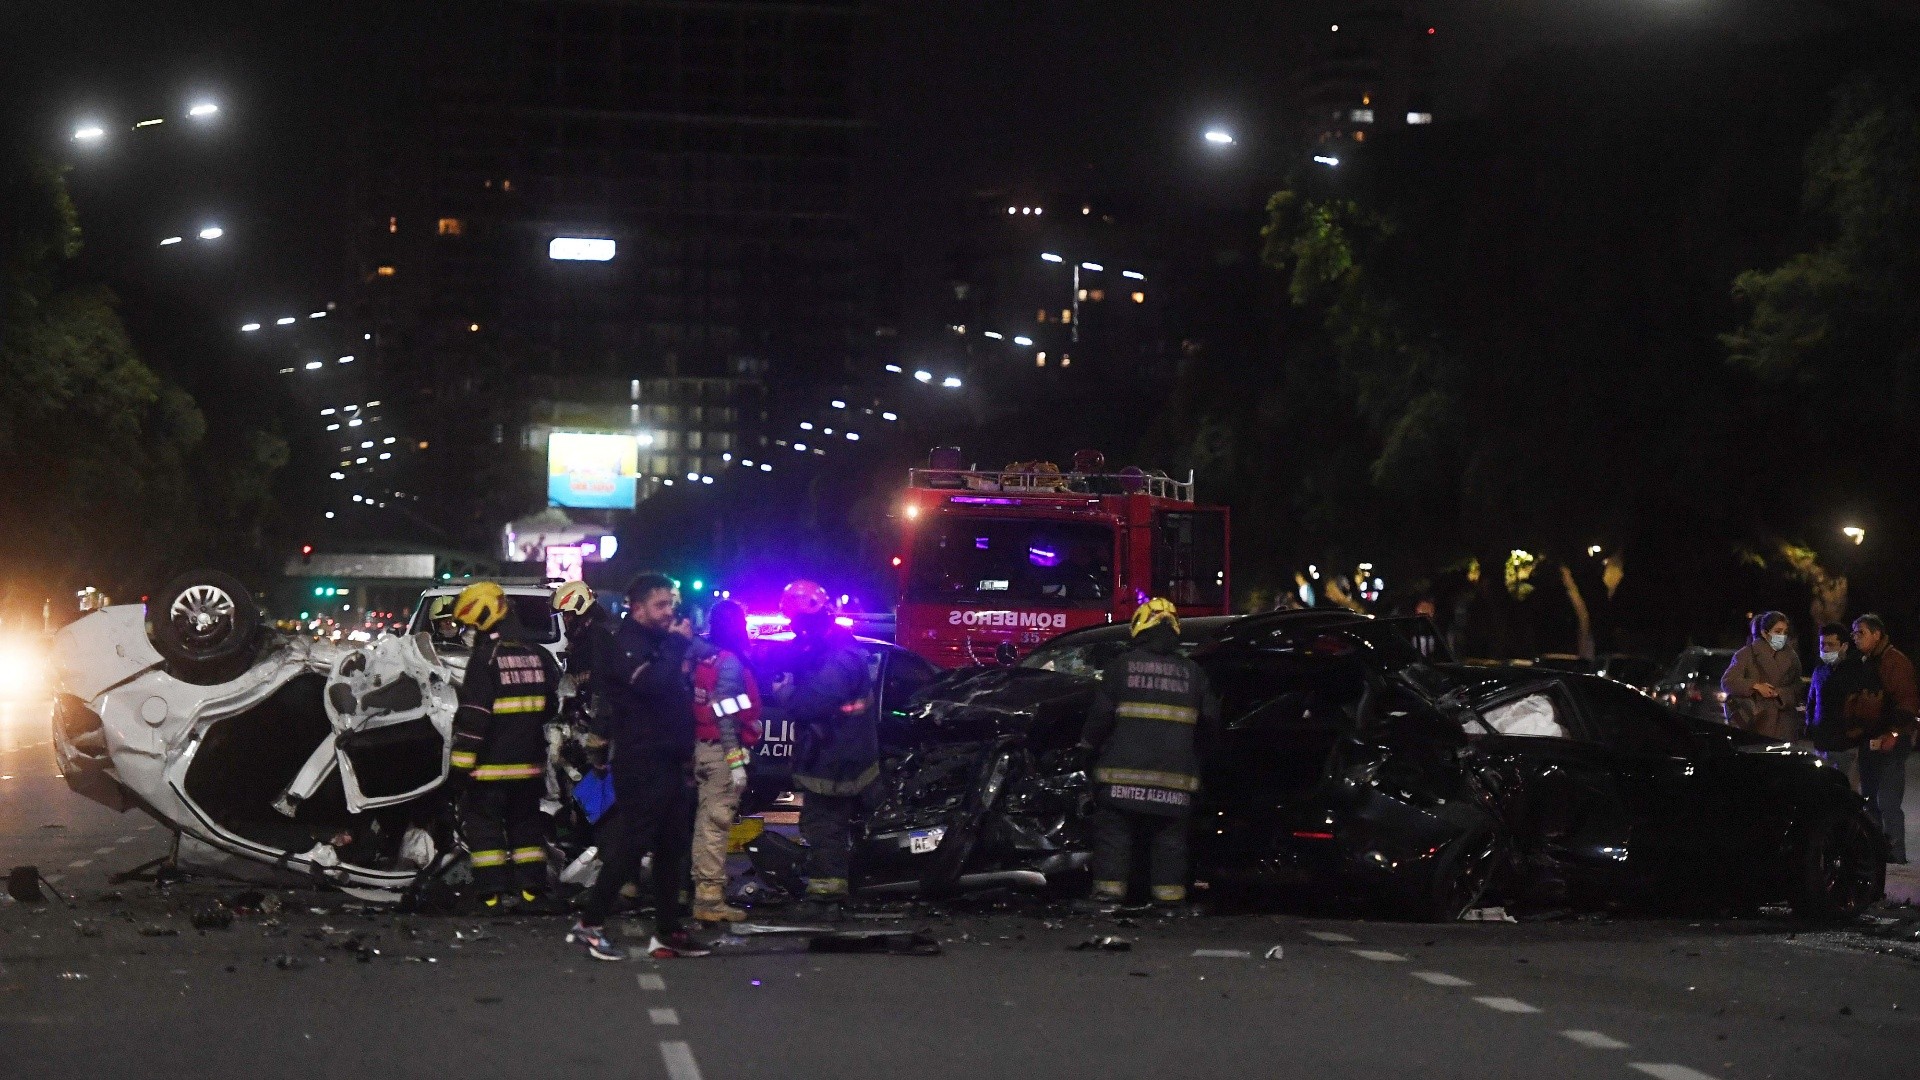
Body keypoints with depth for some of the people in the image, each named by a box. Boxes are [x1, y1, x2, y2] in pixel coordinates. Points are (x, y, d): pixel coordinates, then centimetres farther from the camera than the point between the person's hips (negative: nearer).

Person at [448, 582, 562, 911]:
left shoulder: (485, 658, -14)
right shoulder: (538, 655, 6)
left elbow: (473, 717, -17)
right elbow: (551, 705, 16)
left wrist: (461, 764, -14)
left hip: (491, 764, -6)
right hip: (530, 761, 6)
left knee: (482, 821, 2)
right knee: (525, 821, 16)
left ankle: (496, 890, -4)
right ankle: (531, 886, 16)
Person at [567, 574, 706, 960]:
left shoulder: (661, 643, 20)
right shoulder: (626, 645, -9)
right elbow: (652, 683, -27)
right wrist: (678, 646, -16)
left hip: (670, 761, 9)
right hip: (641, 763, -9)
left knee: (673, 847, 10)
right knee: (630, 844, -10)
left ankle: (667, 929, 15)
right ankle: (590, 922, -4)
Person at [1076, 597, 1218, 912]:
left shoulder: (1123, 665, -1)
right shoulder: (1191, 672, 8)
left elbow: (1102, 712, -6)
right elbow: (1209, 717, 10)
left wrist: (1089, 745, 9)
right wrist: (1189, 742, 27)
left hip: (1125, 769, -2)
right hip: (1174, 774, 2)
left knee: (1114, 830, 2)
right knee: (1169, 838, 8)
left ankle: (1109, 891, -3)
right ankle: (1170, 897, 6)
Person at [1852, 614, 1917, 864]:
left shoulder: (1895, 661, -11)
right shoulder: (1865, 663, 16)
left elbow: (1908, 701, -19)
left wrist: (1893, 734, -26)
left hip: (1890, 742, -9)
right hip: (1869, 740, 9)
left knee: (1887, 801, -12)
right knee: (1869, 799, 13)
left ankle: (1895, 853, -8)